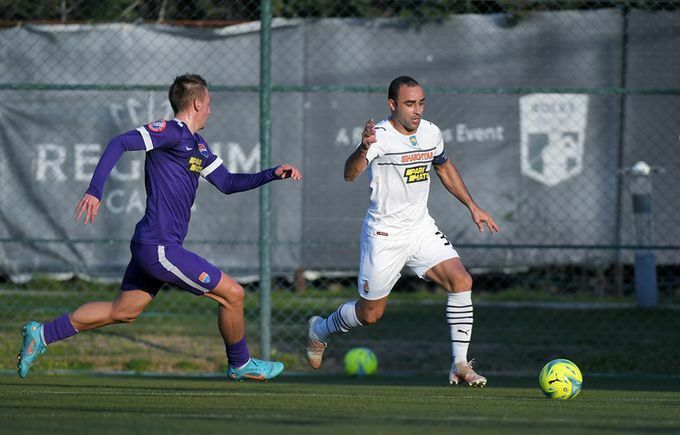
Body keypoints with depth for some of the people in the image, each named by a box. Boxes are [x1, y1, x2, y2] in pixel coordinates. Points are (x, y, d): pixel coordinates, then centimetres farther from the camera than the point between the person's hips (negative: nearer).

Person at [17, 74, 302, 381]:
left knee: (122, 312, 16)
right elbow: (120, 143, -21)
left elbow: (227, 183, 26)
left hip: (150, 246, 10)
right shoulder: (171, 131, -11)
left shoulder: (197, 145, 19)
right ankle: (240, 364, 18)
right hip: (161, 248, -10)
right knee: (232, 294, -2)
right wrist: (95, 191, -30)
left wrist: (273, 174, 15)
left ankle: (42, 335, 18)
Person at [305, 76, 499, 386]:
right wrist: (363, 149, -57)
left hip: (421, 229, 5)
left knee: (461, 281, -16)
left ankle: (459, 365, -10)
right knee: (370, 314, 6)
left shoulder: (431, 133, 0)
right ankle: (319, 330, 37)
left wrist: (472, 206, 19)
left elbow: (445, 168, 21)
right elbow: (350, 175, -37)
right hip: (384, 235, -5)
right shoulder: (381, 136, -21)